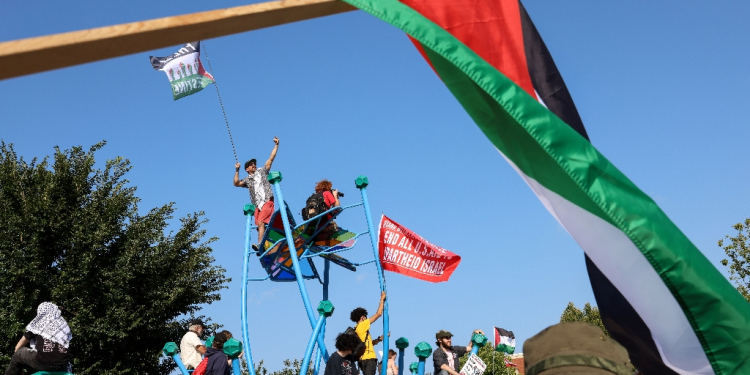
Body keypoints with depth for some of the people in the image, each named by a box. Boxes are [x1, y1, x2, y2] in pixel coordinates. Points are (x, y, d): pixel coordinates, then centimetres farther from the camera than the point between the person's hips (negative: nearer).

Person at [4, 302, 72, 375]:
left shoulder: (38, 323, 13)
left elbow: (18, 347, 21)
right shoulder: (64, 325, 21)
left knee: (18, 352, 21)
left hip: (43, 362, -3)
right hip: (62, 366, 3)